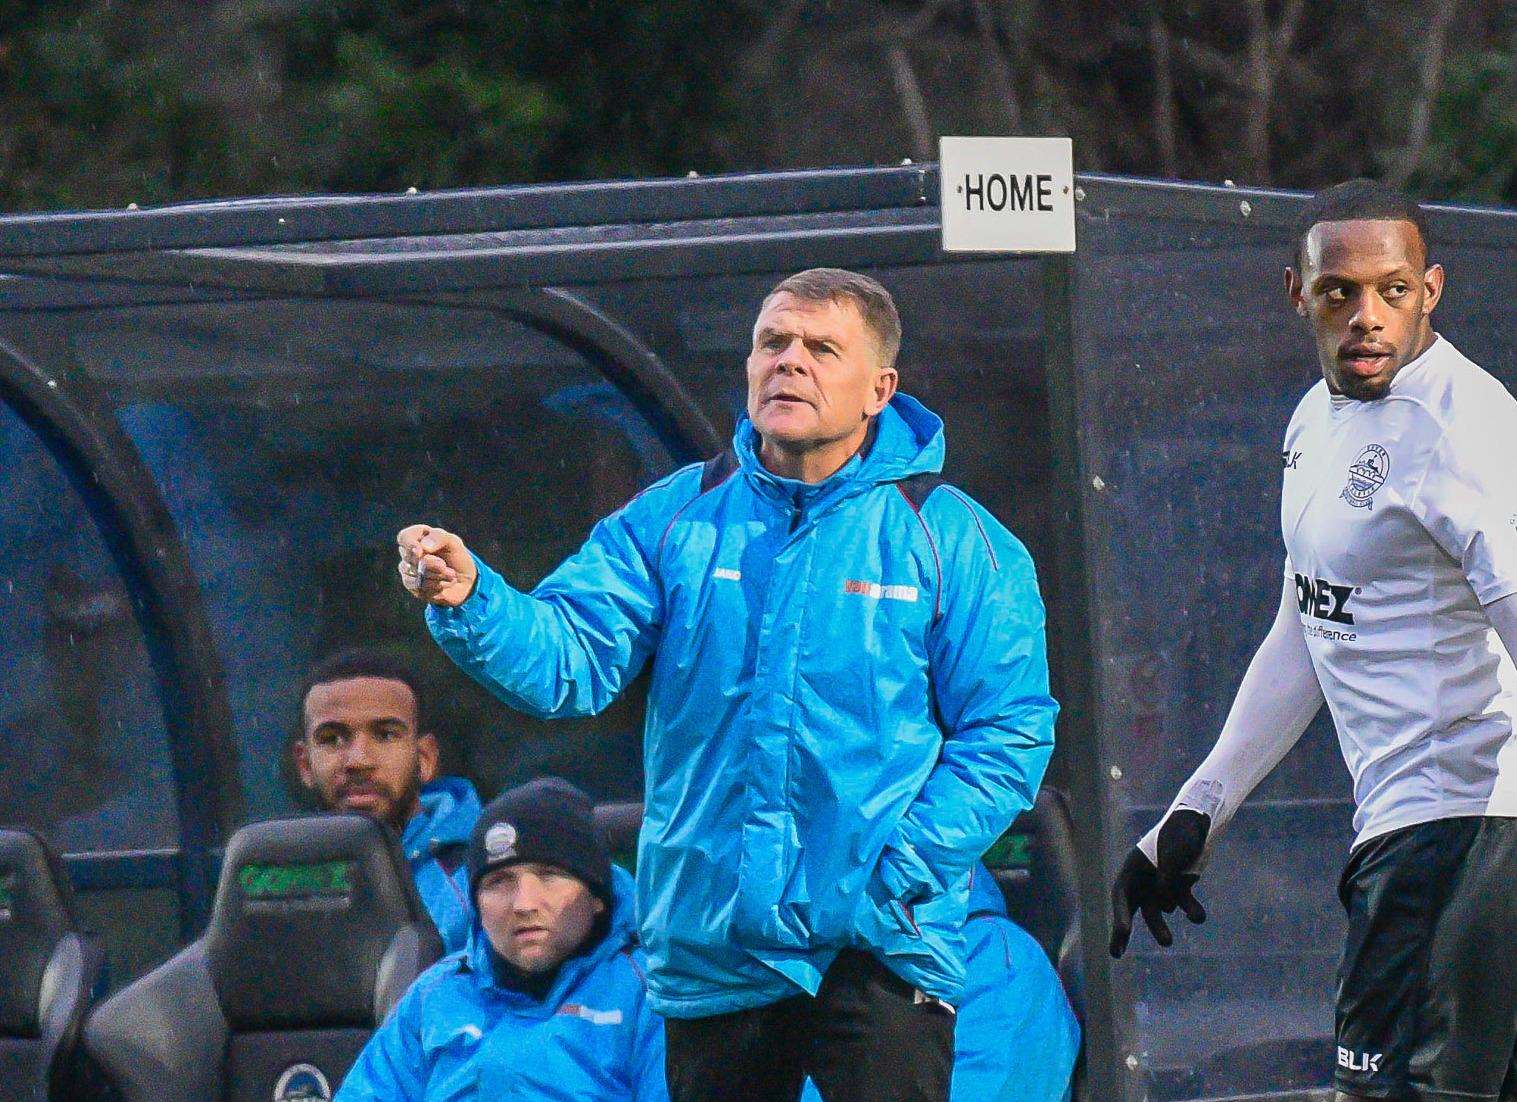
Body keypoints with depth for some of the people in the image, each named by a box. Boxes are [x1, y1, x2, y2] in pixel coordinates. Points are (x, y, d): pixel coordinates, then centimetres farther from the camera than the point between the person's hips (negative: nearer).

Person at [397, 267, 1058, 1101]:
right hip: (709, 937, 3)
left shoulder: (950, 539, 0)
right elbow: (567, 659, -2)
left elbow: (1010, 729, -4)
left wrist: (907, 863, -15)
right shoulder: (674, 520, 7)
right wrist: (468, 601, -23)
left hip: (879, 941, -3)